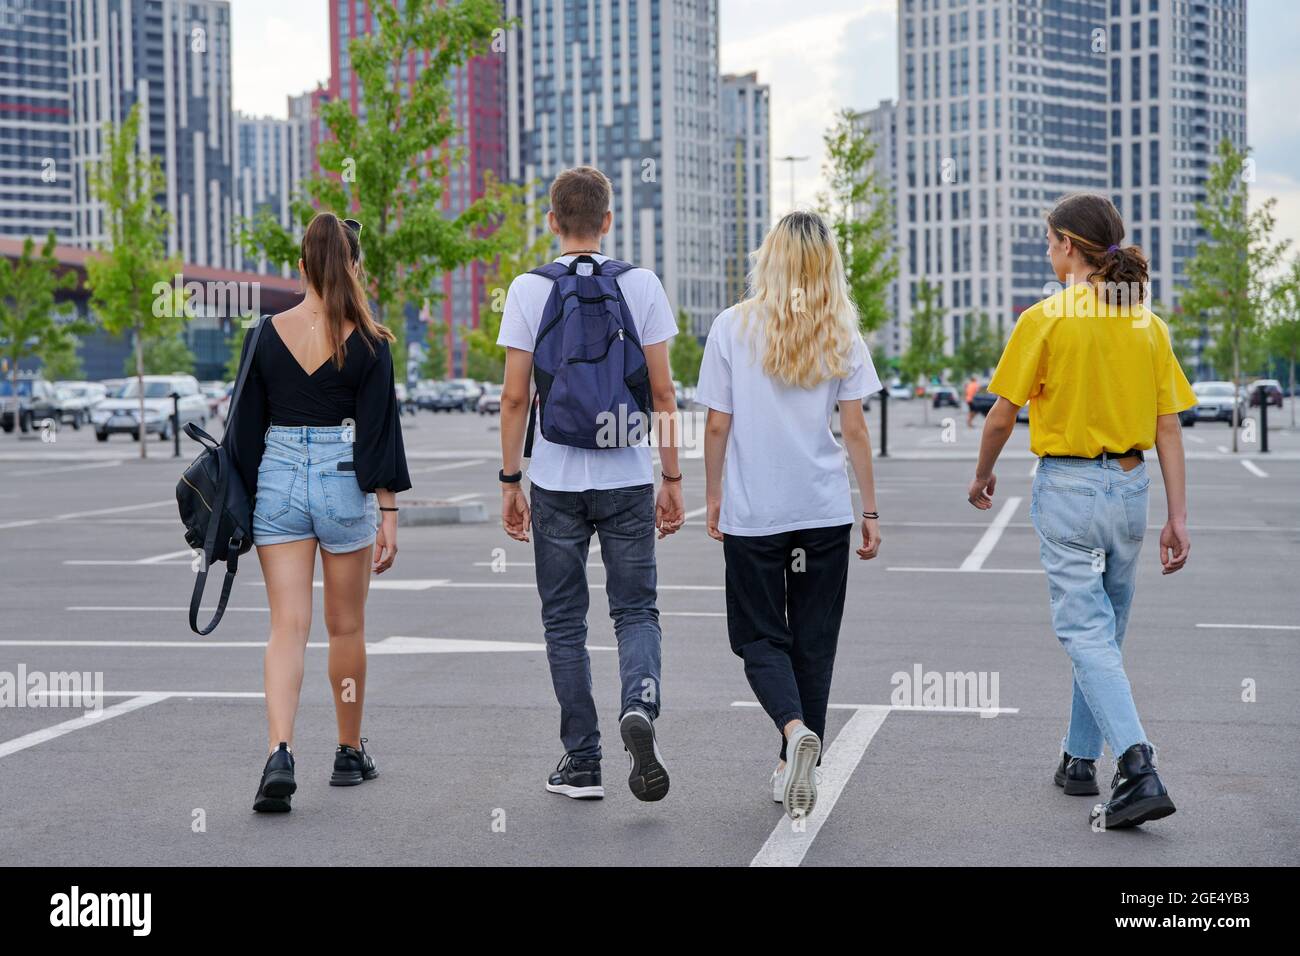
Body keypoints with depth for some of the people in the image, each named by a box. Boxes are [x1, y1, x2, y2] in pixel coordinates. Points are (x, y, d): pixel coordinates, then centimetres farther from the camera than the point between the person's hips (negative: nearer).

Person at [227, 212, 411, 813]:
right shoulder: (367, 341, -7)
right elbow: (379, 429, -7)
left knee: (288, 626, 0)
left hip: (277, 481, 1)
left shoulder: (267, 334, 0)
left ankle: (280, 755, -17)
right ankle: (350, 754, 26)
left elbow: (246, 425, 4)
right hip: (344, 484, -1)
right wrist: (387, 513, -3)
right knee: (346, 627, 13)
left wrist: (243, 502, 12)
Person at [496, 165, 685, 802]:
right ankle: (639, 708, -18)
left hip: (556, 480, 0)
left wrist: (510, 480, 5)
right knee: (635, 611, 10)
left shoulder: (529, 290, -3)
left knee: (564, 622, 10)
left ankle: (581, 764, 11)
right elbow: (662, 394, 0)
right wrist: (672, 478, 7)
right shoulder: (641, 285, 0)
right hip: (628, 479, 1)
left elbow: (515, 397, -3)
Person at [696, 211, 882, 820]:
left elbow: (717, 425, -3)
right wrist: (869, 510, 6)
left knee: (760, 638, 7)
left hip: (751, 512, -2)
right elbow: (854, 429, 0)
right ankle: (797, 768, 16)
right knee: (814, 641, 12)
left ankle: (795, 728, -20)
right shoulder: (840, 331, 1)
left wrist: (714, 498, 9)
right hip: (824, 511, 2)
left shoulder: (734, 327, -4)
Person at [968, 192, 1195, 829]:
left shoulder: (1045, 319, -10)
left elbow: (1001, 417, -7)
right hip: (1131, 487, 6)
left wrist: (982, 476, 12)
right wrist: (1178, 517, 5)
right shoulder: (1148, 325, 4)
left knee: (1086, 633, -6)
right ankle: (1080, 759, 28)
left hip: (1067, 487, -5)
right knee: (1104, 629, 18)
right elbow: (1168, 428, 2)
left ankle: (1138, 766, -20)